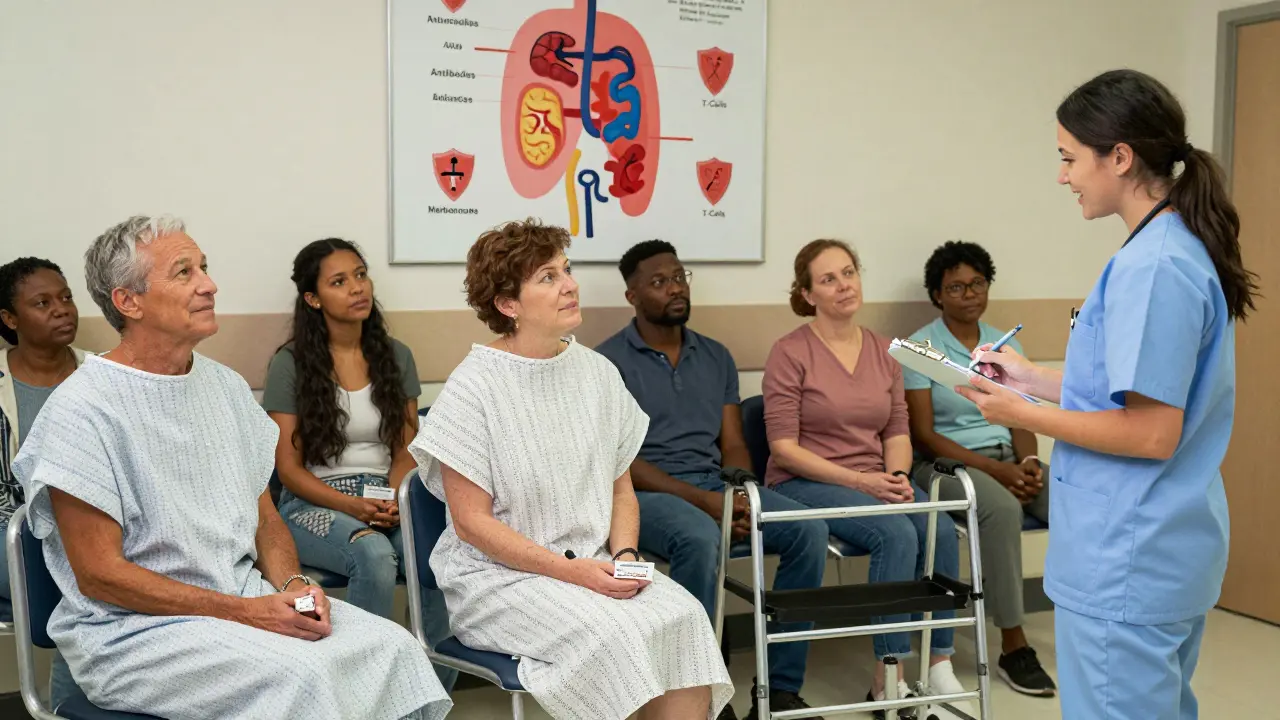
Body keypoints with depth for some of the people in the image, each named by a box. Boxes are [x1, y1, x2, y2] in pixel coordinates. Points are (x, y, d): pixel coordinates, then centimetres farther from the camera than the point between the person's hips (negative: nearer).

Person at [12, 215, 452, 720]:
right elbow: (99, 574, -14)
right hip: (136, 631, -6)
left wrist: (292, 584, -6)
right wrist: (247, 612, -17)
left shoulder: (226, 386, 10)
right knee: (299, 674, -31)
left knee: (393, 647, -15)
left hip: (251, 598, 6)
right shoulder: (81, 410, -11)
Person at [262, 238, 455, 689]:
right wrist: (351, 505, -17)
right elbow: (289, 467, -2)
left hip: (386, 498, 3)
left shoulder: (395, 356, 11)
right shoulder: (291, 364, 0)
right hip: (315, 503, -3)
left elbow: (406, 452, 10)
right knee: (375, 556, -37)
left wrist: (395, 498, -12)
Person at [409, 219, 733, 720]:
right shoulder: (473, 388, -10)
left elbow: (621, 490, 11)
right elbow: (472, 521, -11)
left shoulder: (598, 373, 5)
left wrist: (624, 556, -9)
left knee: (683, 616, -22)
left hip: (595, 564, 5)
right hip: (501, 574, -4)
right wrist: (570, 570, -18)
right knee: (611, 635, -30)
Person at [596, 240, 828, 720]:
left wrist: (741, 495, -11)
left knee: (809, 529, -19)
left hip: (716, 485, 5)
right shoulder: (607, 362, -2)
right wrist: (701, 500, -19)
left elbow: (733, 446, 13)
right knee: (700, 538, -38)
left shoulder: (716, 357, 15)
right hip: (645, 493, -5)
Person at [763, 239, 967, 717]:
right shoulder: (790, 352, -6)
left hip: (875, 481, 5)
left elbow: (898, 429, 12)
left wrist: (897, 476, -10)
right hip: (805, 483, -5)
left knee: (941, 529, -23)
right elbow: (783, 447, -10)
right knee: (897, 533, -30)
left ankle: (939, 668, -13)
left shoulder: (883, 351, 12)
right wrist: (858, 481, -18)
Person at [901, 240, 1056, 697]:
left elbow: (1020, 420, 10)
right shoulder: (920, 348, -5)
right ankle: (1013, 648, -26)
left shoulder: (1007, 346, 12)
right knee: (1002, 508, -36)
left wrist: (1028, 463, -13)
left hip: (1008, 458, 6)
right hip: (946, 464, -5)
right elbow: (922, 435, -11)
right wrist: (993, 469, -18)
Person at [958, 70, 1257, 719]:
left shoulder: (1152, 266, -22)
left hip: (1127, 566, -10)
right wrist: (1033, 378, 11)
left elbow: (1151, 433, -23)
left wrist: (1023, 415, -13)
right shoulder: (1185, 250, 9)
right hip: (1170, 554, 10)